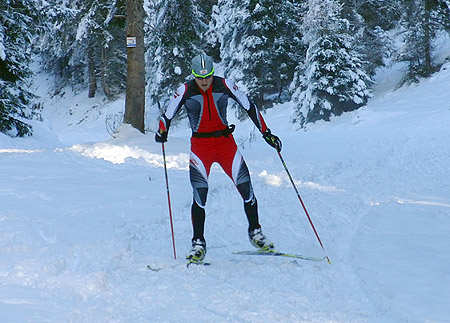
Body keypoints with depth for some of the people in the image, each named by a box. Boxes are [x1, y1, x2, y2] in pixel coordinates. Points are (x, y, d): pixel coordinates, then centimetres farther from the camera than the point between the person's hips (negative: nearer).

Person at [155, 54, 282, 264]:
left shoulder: (224, 86, -6)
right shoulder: (185, 91, -7)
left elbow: (249, 107, 2)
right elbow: (168, 114, -2)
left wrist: (266, 133, -1)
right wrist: (162, 132, -23)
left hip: (225, 143, 1)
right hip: (200, 146, -1)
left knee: (246, 189, -6)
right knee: (200, 196, -12)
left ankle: (255, 233, 16)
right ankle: (198, 244, 1)